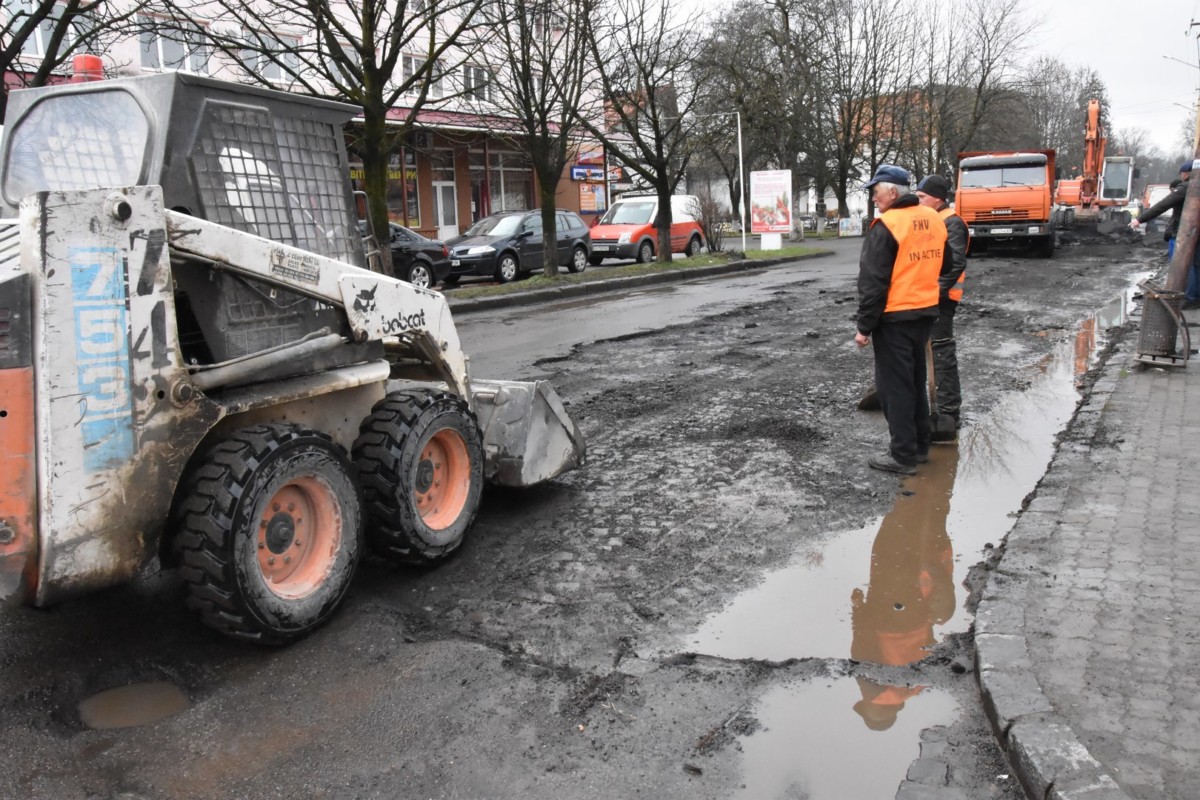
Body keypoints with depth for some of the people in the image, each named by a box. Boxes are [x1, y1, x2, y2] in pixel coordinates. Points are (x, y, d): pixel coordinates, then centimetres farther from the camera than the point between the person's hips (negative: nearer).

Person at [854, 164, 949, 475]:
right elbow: (944, 265, 18)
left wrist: (864, 326, -12)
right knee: (915, 380, 19)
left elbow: (872, 282, -17)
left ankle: (903, 455, 4)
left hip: (894, 318, -8)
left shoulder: (886, 226, -16)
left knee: (894, 385, 0)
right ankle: (920, 445, 28)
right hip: (925, 313, 8)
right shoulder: (933, 220, 7)